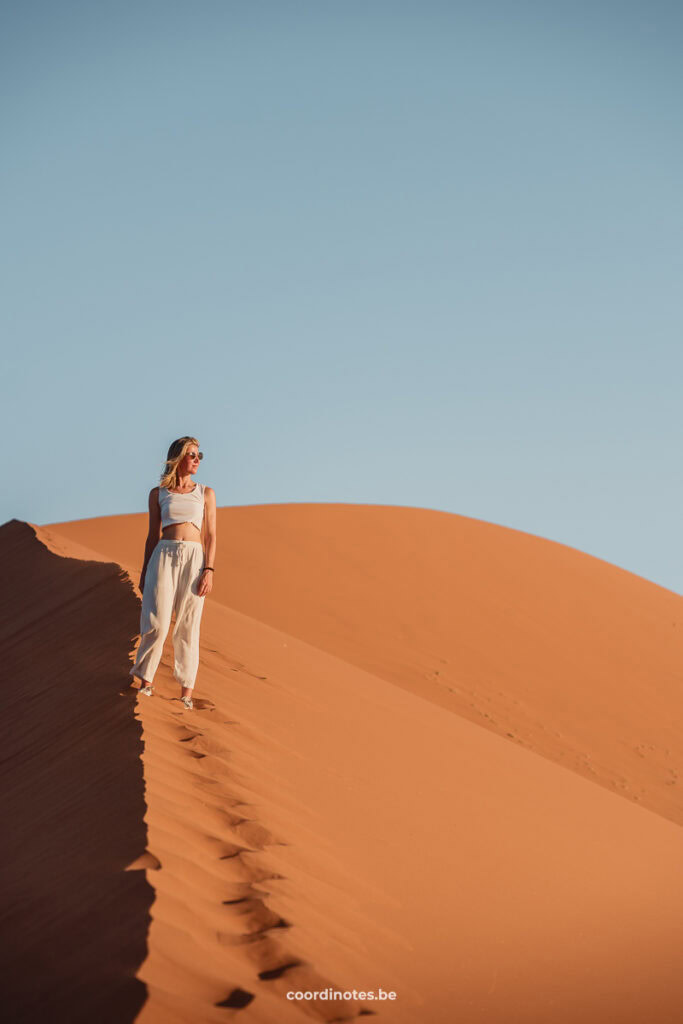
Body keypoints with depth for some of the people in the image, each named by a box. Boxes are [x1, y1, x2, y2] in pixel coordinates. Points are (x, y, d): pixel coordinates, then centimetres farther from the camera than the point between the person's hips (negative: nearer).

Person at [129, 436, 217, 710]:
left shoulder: (206, 493, 11)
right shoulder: (158, 494, 11)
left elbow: (211, 536, 6)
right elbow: (153, 535, 13)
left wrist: (209, 570, -5)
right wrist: (144, 571, 9)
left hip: (195, 559, 0)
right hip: (163, 557, 0)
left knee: (188, 627, 0)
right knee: (157, 624, -9)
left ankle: (186, 692, 5)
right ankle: (146, 679, 11)